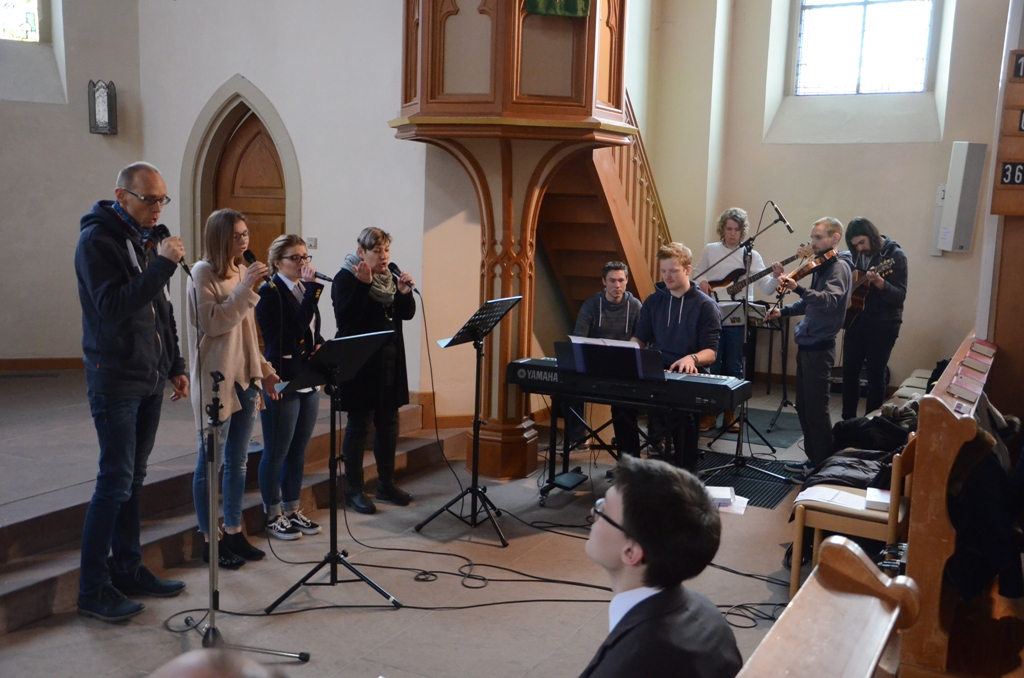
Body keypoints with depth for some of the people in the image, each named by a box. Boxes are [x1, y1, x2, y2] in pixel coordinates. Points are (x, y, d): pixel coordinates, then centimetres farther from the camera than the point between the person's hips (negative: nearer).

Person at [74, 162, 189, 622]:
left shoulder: (147, 239, 13)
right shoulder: (97, 240, -11)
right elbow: (113, 306, -23)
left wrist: (175, 367, 16)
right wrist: (163, 264, -25)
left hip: (150, 379, 8)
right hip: (115, 380, -8)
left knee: (133, 479, 13)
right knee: (115, 481, -6)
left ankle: (129, 570, 22)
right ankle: (93, 589, 4)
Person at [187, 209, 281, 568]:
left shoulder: (241, 272, 12)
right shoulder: (203, 273, -9)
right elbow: (213, 323, -19)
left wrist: (264, 369, 14)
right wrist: (246, 288, -21)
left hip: (245, 379, 7)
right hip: (216, 381, -7)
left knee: (237, 461, 13)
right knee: (211, 462, 2)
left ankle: (234, 532, 23)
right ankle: (210, 540, 11)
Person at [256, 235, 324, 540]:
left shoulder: (304, 289, 13)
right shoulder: (269, 293, -11)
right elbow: (297, 326, -22)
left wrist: (320, 346, 0)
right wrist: (312, 288, -21)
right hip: (282, 381, -8)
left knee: (298, 450, 15)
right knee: (276, 453, 4)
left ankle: (292, 510, 26)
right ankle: (273, 516, 15)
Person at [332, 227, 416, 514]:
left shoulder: (390, 278, 12)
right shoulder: (346, 278, -9)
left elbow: (407, 314, 9)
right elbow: (346, 318, -22)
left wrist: (405, 292, -10)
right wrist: (363, 285, -27)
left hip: (390, 363, 7)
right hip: (360, 364, -7)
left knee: (388, 423, 12)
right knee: (359, 425, 0)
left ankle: (386, 483, 24)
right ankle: (354, 490, 10)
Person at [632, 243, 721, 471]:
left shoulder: (705, 305, -2)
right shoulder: (653, 301, 12)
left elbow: (711, 352, -7)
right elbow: (640, 338, 17)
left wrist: (692, 358, -30)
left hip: (690, 374, -4)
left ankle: (687, 470, -16)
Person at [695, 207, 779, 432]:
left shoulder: (751, 255, 1)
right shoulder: (710, 250, 4)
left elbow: (766, 288, -6)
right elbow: (697, 276, 12)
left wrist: (776, 277, -26)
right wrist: (701, 283, -10)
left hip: (737, 320, 0)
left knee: (734, 369, 6)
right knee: (712, 367, 4)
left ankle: (730, 414, 18)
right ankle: (709, 413, 15)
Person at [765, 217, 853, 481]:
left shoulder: (839, 267, -14)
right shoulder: (821, 266, 15)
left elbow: (830, 301, -32)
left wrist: (798, 288, -44)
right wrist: (783, 311, 14)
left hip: (819, 347, -10)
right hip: (806, 343, 10)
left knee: (816, 408, -5)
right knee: (803, 406, 14)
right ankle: (813, 458, 24)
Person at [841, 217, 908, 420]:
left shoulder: (895, 255, -12)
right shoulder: (857, 255, 6)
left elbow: (900, 296, -17)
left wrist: (880, 284, -34)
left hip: (883, 326, -6)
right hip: (856, 321, 6)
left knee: (875, 375, 2)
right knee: (849, 372, 9)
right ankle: (848, 419, 21)